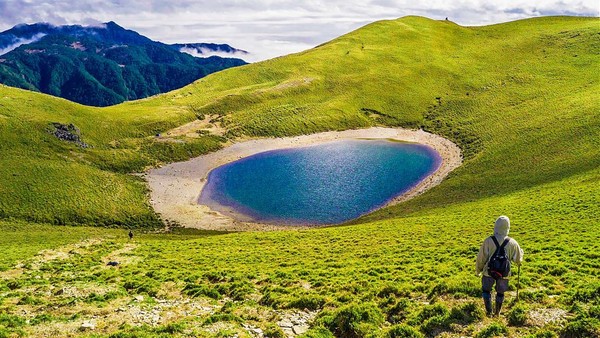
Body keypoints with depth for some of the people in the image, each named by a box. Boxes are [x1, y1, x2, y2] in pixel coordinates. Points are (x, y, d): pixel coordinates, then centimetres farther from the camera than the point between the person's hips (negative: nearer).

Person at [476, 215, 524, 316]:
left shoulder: (488, 241, -16)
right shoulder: (512, 243, -10)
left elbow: (481, 258, -8)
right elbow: (518, 260, 4)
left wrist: (478, 271, 8)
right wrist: (521, 252, 26)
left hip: (489, 271, -1)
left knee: (486, 290, 20)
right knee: (500, 293, 21)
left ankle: (488, 311, 20)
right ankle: (497, 312, 32)